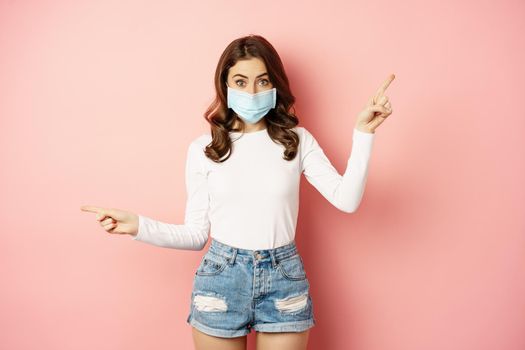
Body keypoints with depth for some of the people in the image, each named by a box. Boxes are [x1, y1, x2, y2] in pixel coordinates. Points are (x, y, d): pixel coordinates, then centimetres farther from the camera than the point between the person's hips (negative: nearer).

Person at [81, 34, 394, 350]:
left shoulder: (297, 140, 1)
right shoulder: (203, 148, -1)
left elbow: (346, 200, -10)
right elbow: (196, 235, 0)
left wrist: (363, 133, -15)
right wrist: (138, 226, -12)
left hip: (284, 279, 0)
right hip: (220, 279, 0)